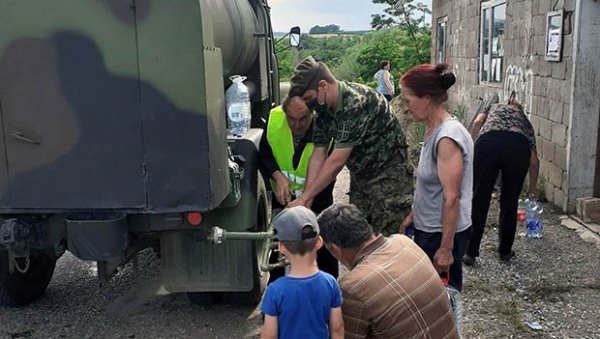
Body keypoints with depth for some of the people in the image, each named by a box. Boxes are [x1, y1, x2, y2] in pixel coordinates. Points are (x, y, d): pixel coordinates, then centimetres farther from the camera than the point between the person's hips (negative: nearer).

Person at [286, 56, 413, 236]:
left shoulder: (356, 102, -29)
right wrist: (306, 202, -8)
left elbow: (336, 161, -29)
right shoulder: (323, 108, -2)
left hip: (389, 176, -8)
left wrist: (303, 198, -23)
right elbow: (318, 156, -2)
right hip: (360, 177, 8)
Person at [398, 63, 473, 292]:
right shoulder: (433, 130, 5)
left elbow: (452, 197, -22)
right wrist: (413, 215, 18)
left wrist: (446, 248, -20)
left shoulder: (447, 137, -23)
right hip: (428, 228, 9)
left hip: (443, 233, -9)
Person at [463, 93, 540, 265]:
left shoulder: (492, 107, 38)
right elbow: (534, 161, 35)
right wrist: (533, 188, 46)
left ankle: (470, 253, 13)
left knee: (479, 201, 6)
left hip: (488, 143, -1)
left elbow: (477, 122, 12)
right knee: (509, 202, 17)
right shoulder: (525, 120, 38)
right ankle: (505, 251, 28)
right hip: (518, 148, 1)